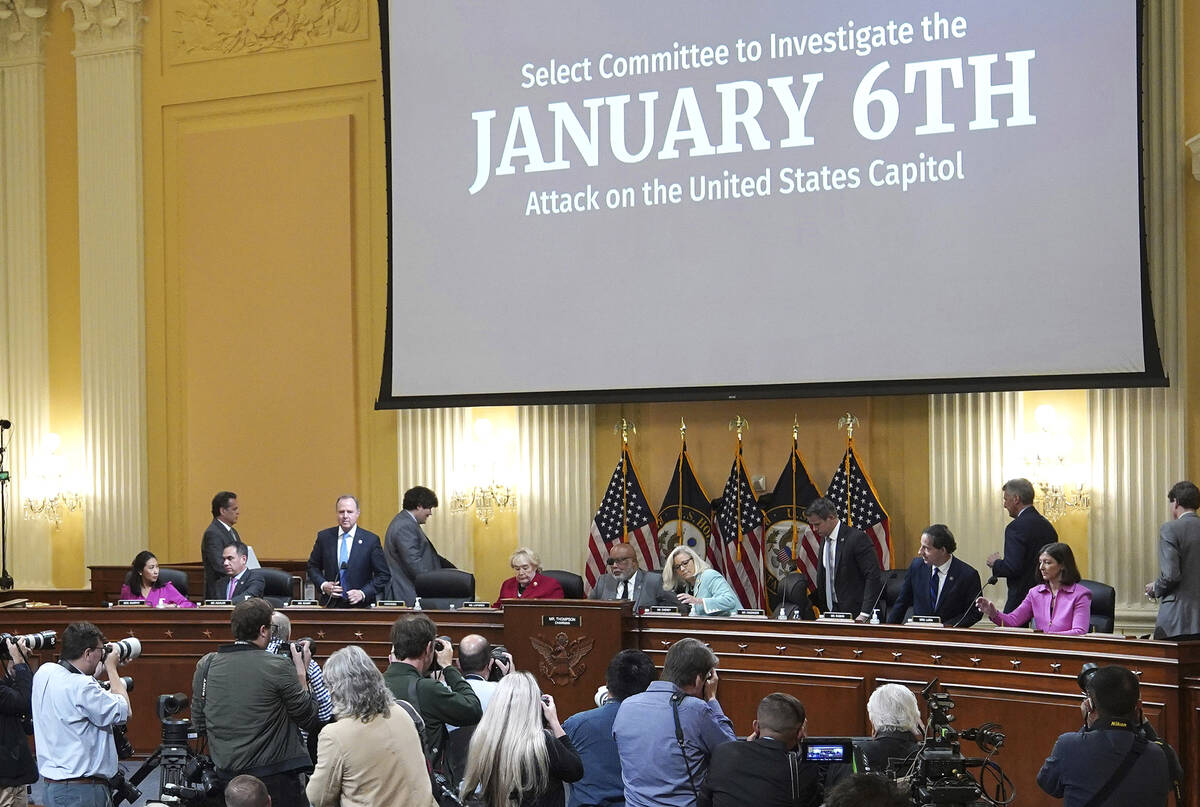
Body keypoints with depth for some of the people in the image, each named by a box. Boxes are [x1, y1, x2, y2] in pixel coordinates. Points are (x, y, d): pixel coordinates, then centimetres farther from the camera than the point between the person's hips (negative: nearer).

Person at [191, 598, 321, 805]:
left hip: (225, 776, 5)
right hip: (274, 778, -5)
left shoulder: (206, 665, 0)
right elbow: (310, 721, -4)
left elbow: (199, 726, 9)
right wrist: (301, 672, 5)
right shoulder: (279, 666, -12)